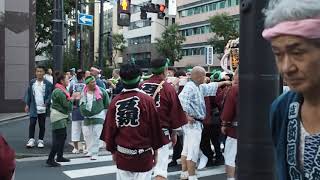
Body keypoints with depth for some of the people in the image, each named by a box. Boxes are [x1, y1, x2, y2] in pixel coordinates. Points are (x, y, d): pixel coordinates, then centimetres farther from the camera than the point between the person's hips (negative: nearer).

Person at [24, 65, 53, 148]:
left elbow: (50, 95, -4)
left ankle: (40, 141, 16)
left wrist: (47, 103, -18)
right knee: (32, 123, -5)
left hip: (43, 108, -1)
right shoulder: (32, 82, 6)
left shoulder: (47, 83, -2)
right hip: (33, 107, 1)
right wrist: (27, 104, 3)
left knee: (42, 125, 7)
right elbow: (28, 93, 9)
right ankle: (31, 140, 4)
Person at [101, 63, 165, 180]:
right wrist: (155, 150, 10)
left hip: (122, 157, 3)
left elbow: (109, 129, 3)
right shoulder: (147, 100, -11)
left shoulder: (115, 101, -4)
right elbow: (155, 127, -4)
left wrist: (113, 150, 18)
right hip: (143, 157, -2)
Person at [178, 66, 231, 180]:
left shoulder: (199, 87, 13)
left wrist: (223, 82, 38)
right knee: (193, 151, -7)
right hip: (193, 123, -11)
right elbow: (182, 98, -35)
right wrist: (187, 115, -30)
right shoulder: (190, 87, -18)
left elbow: (211, 86, 30)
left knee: (186, 150, 16)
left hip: (195, 123, 11)